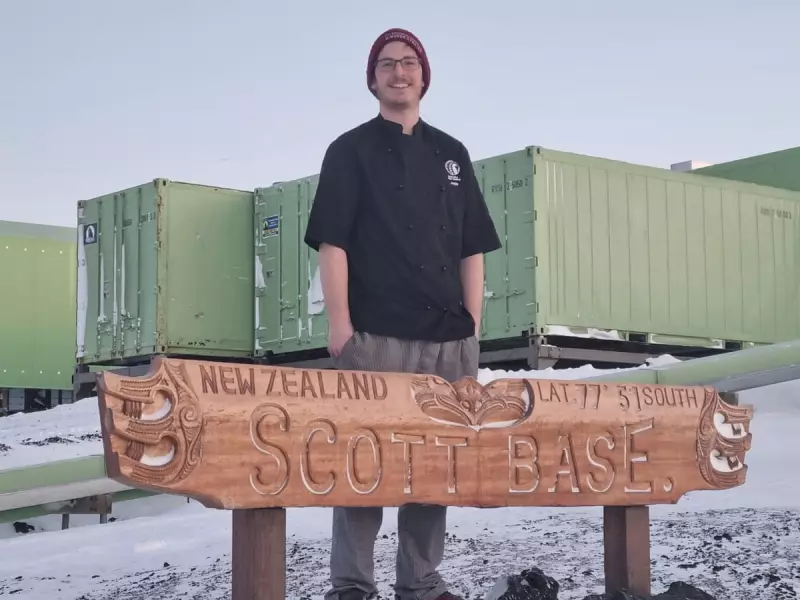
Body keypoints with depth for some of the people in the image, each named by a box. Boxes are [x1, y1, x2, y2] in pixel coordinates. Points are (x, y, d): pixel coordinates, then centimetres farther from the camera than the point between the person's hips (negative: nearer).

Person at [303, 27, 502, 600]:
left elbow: (473, 248, 15)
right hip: (374, 333, -4)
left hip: (447, 336, 5)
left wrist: (472, 326, 6)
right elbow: (333, 242, -3)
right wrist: (339, 324, -12)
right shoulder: (351, 151, 4)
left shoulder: (451, 154, 17)